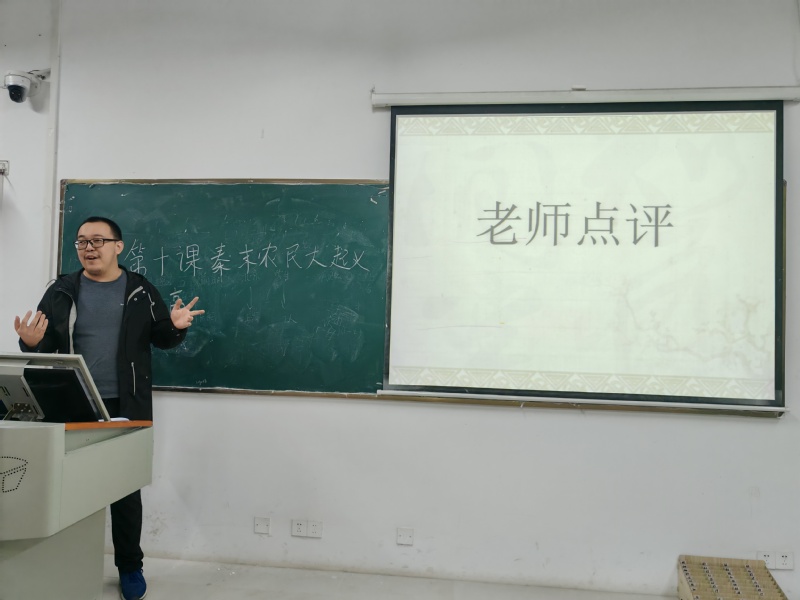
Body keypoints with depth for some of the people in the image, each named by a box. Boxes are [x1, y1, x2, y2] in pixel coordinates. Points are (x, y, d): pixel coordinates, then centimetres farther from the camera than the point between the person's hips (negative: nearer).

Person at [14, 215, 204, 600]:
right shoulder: (62, 291, 6)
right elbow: (46, 347, 6)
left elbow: (161, 338, 6)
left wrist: (176, 327, -16)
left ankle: (130, 567, 21)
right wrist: (31, 344, -17)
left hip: (127, 408, -1)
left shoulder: (140, 291, 4)